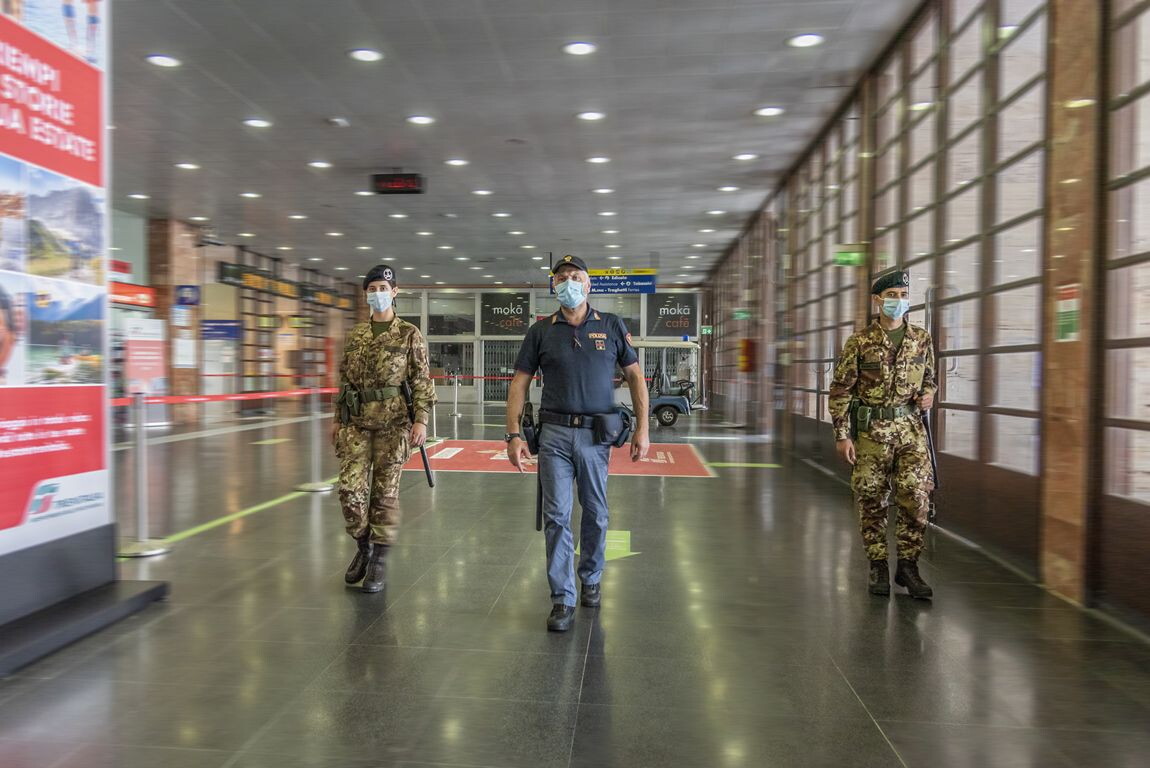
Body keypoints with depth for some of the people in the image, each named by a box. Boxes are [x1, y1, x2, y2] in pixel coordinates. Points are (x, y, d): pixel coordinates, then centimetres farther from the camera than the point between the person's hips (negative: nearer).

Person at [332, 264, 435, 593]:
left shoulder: (409, 334, 1)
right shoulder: (354, 336, 13)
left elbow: (422, 381, -4)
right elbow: (344, 380, 17)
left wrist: (422, 419, -13)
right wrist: (337, 419, 14)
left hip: (393, 422, -3)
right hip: (356, 423, 4)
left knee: (385, 493, 2)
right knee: (350, 489, -2)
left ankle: (380, 560, 15)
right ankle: (363, 547, 21)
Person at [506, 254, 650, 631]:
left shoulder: (612, 326, 4)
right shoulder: (541, 331, 4)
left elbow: (635, 376, 6)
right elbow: (520, 383, 4)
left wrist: (642, 428, -1)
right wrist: (513, 434, -5)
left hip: (597, 434, 1)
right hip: (555, 433, 0)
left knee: (595, 513, 12)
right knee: (556, 515, -2)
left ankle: (591, 579, 34)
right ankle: (562, 599, 7)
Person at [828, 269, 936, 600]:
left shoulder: (922, 339, 8)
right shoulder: (860, 342, -3)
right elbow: (840, 389, -2)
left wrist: (928, 395, -2)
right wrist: (842, 435, -7)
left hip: (911, 427, 2)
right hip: (870, 430, -2)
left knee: (917, 497, -3)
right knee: (871, 500, 4)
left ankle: (908, 565, 12)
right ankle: (878, 566, 17)